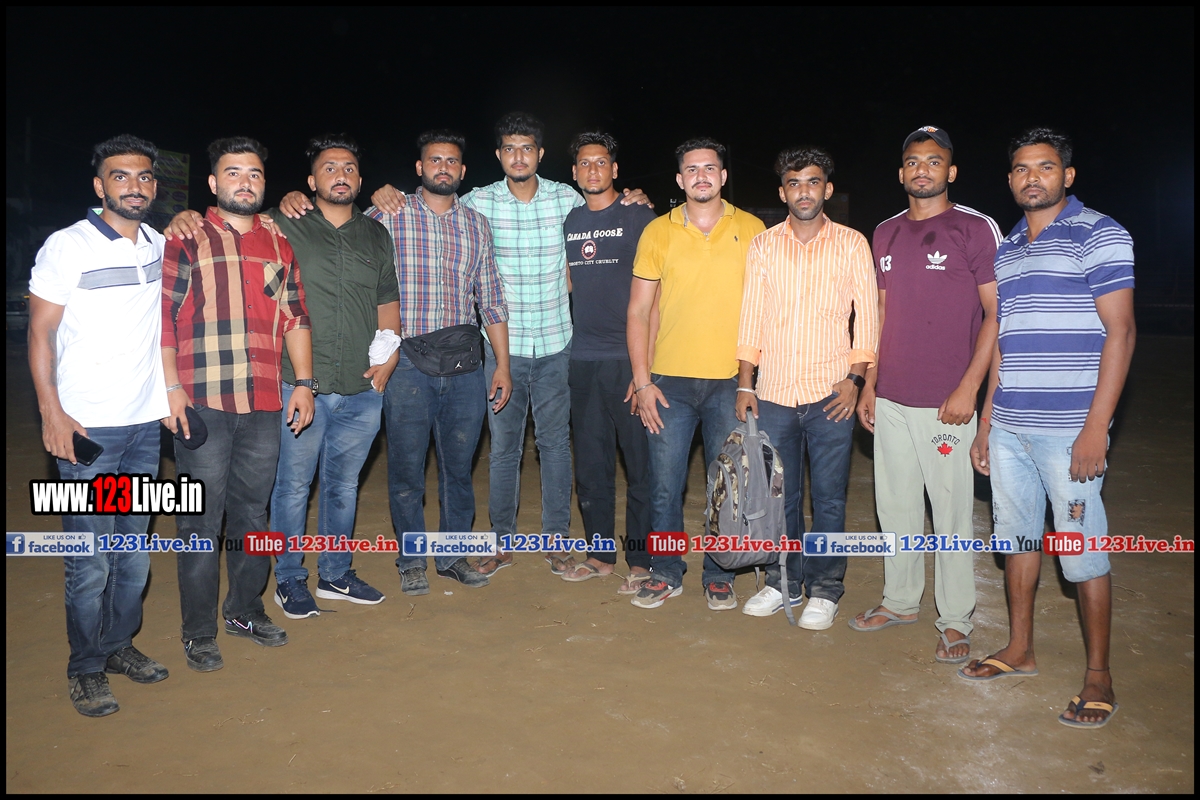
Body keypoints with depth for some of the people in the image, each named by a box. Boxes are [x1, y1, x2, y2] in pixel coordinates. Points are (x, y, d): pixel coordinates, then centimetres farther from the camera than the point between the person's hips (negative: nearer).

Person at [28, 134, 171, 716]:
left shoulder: (161, 246, 10)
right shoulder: (66, 247, -5)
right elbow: (40, 333, -5)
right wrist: (52, 413, -13)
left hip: (145, 423, 5)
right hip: (87, 427, -5)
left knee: (134, 549, 12)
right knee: (90, 559, 0)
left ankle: (120, 645, 28)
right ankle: (85, 668, 16)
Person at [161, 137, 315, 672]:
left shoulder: (279, 246, 15)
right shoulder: (186, 240, 3)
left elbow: (295, 318, 15)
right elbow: (163, 318, -2)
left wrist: (304, 382, 7)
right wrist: (172, 387, -10)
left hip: (265, 406, 4)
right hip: (202, 404, -3)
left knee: (252, 511, 13)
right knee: (202, 518, 2)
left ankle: (245, 610, 28)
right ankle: (199, 632, 14)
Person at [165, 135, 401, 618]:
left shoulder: (376, 236, 12)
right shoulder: (282, 225, 0)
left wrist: (389, 357, 4)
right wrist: (186, 218, -19)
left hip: (362, 389, 4)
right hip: (300, 386, -3)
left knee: (344, 485, 15)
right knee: (293, 485, 5)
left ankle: (336, 574, 31)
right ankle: (290, 579, 24)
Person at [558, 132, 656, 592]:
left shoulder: (639, 217, 0)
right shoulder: (568, 222, 14)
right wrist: (565, 350, 12)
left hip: (628, 357, -5)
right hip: (582, 360, 5)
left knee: (640, 462, 0)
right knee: (590, 463, 11)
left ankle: (641, 560, 10)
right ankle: (600, 554, 23)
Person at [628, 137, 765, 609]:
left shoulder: (751, 230, 3)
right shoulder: (657, 232, 3)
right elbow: (638, 312, 4)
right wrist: (642, 381, -3)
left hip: (730, 380, 0)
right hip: (670, 380, 0)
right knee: (665, 485, 5)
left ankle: (718, 575, 25)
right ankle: (666, 574, 23)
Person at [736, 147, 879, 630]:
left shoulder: (851, 244, 4)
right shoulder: (763, 246, 9)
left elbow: (867, 315, 3)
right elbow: (751, 318, 8)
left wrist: (854, 377, -6)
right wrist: (745, 383, 3)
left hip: (831, 393, -2)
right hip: (773, 392, 2)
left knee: (828, 498, 4)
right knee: (779, 496, 9)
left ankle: (825, 590, 18)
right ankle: (784, 583, 24)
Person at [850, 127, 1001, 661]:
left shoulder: (976, 229, -3)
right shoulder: (886, 233, 12)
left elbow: (996, 313, -6)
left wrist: (968, 387, -13)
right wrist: (869, 383, 13)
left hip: (947, 402, -5)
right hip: (891, 400, 5)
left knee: (952, 513, 2)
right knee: (896, 507, 13)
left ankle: (955, 621, 15)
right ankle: (900, 601, 29)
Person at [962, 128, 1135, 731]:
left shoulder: (1099, 235, -4)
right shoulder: (1007, 249, 15)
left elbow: (1120, 332, -10)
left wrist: (1095, 428, -17)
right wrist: (985, 423, 15)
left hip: (1068, 429, -6)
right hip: (1009, 428, 6)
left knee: (1082, 551, 0)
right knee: (1017, 537, 14)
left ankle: (1098, 675, 15)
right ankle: (1019, 649, 29)